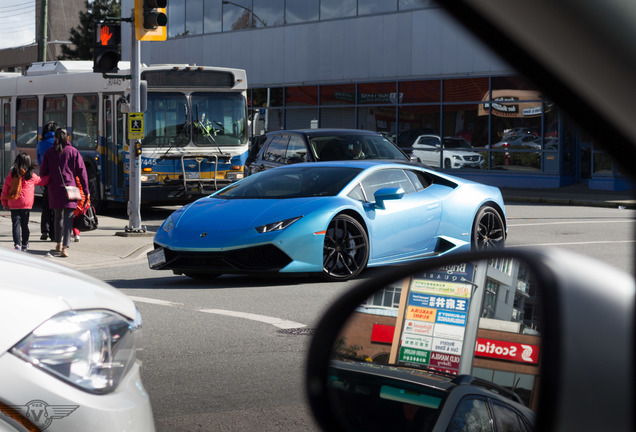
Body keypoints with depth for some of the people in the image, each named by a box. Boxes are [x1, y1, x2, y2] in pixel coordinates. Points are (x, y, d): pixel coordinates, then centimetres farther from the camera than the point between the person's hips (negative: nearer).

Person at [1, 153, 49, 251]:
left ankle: (17, 244, -10)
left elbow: (5, 190, 4)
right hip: (26, 206, 0)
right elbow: (42, 180, 14)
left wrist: (4, 203, 16)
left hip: (13, 206, 0)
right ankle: (24, 245, 18)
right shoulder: (32, 176, -4)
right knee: (25, 225, 11)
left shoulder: (11, 176, -2)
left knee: (16, 225, 1)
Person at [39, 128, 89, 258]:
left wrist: (47, 183, 25)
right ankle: (65, 247, -17)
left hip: (54, 190, 2)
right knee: (68, 218, -4)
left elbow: (43, 172, 5)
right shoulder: (73, 152, -1)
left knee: (58, 216, 20)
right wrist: (86, 190, 2)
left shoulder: (49, 152, 3)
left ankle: (59, 243, 30)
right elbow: (82, 172, -2)